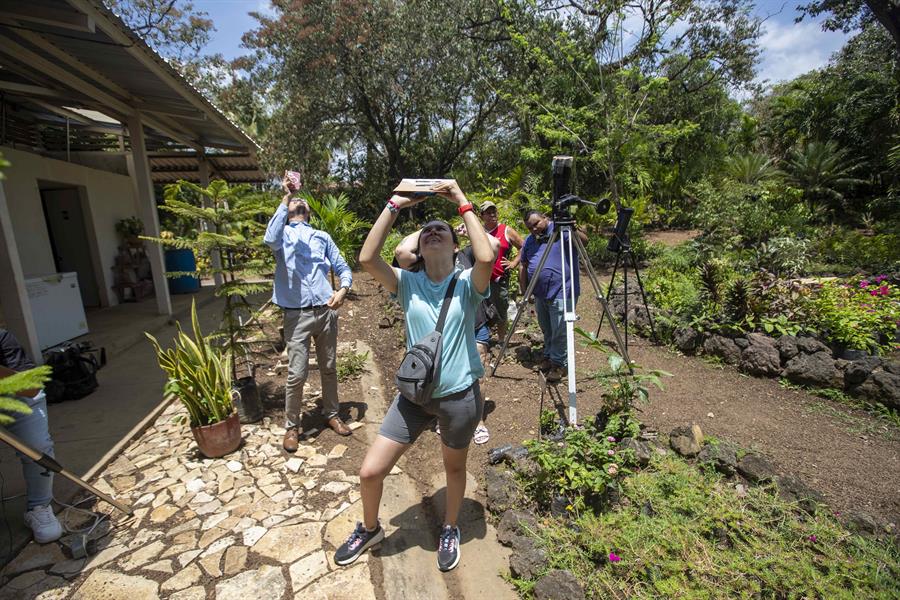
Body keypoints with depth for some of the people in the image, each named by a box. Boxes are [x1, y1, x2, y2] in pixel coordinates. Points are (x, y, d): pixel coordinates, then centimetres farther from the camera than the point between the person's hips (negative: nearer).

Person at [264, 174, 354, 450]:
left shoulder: (322, 237, 16)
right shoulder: (283, 233, 7)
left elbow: (343, 268, 12)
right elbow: (271, 239, -19)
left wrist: (343, 290, -9)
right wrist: (286, 197, -16)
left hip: (326, 311, 3)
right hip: (297, 315, -3)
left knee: (329, 368, 14)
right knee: (296, 375, -1)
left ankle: (331, 414, 33)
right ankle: (292, 426, 20)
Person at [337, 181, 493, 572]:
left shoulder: (467, 284, -10)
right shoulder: (407, 283, -5)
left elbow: (486, 257, -32)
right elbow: (367, 258, -21)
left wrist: (462, 204, -23)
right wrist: (394, 206, -19)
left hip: (460, 396, -2)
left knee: (454, 467, 21)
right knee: (370, 471, 6)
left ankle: (450, 530, 52)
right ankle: (370, 529, 40)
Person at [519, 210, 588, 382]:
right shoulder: (529, 240, 12)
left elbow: (585, 240, -19)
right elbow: (523, 267, 15)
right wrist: (524, 292, 10)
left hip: (561, 293, -6)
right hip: (540, 294, 7)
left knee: (559, 332, 0)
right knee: (546, 330, 20)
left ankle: (559, 363, 16)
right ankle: (548, 356, 37)